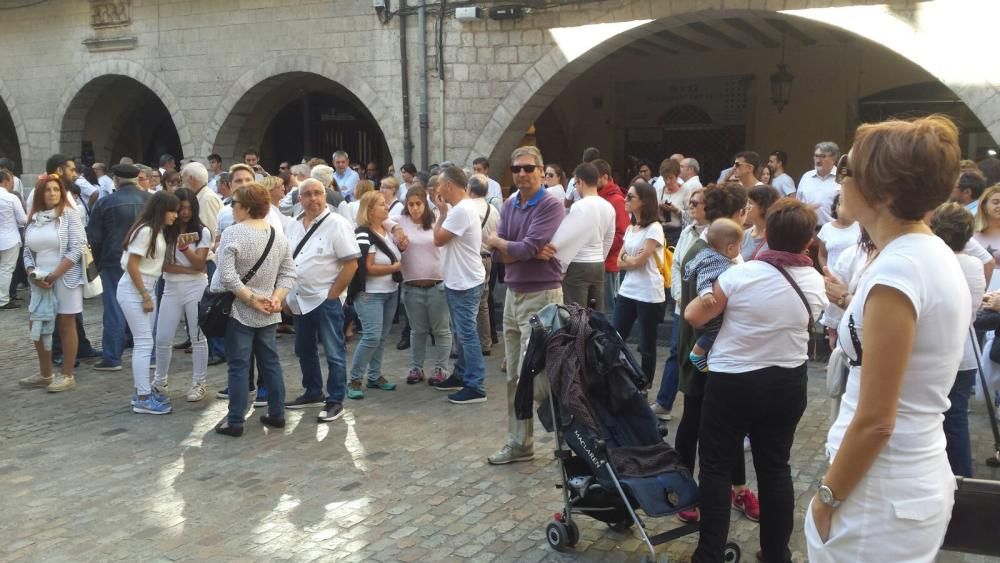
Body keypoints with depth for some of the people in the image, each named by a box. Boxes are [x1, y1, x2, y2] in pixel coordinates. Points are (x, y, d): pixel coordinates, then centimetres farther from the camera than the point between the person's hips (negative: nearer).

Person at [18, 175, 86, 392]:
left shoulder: (70, 214, -6)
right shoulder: (33, 218, 8)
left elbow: (76, 249, -12)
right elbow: (27, 252, 11)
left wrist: (54, 275, -16)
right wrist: (33, 275, -7)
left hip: (66, 279, -5)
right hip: (40, 282, 6)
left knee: (66, 325, 1)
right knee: (36, 327, 9)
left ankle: (67, 376, 9)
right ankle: (45, 374, 23)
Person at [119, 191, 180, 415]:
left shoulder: (159, 231, 9)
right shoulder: (145, 231, -17)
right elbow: (132, 266, -19)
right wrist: (145, 296, -16)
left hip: (146, 289, 9)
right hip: (133, 291, -9)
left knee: (144, 343, 12)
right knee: (144, 343, -7)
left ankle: (142, 390, 20)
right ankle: (143, 399, -3)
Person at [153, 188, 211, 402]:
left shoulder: (202, 232, -4)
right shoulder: (165, 231, 0)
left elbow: (200, 264, -11)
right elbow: (164, 264, -4)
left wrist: (184, 247, -25)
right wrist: (189, 269, -13)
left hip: (196, 288, -2)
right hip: (171, 288, 2)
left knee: (198, 338, 5)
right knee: (162, 339, 5)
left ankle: (199, 384, 15)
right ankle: (159, 381, 23)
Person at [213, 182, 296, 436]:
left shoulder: (233, 234, -14)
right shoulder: (279, 235, 5)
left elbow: (227, 277, -21)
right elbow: (289, 274, 3)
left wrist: (251, 299, -16)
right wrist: (276, 298, -6)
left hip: (239, 311, -5)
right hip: (267, 314, 5)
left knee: (239, 366, 0)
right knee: (270, 362, 14)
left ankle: (235, 422, 4)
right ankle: (277, 414, 19)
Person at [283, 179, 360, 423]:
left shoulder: (337, 223, -12)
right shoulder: (293, 226, 8)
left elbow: (351, 264, -14)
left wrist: (332, 295, -14)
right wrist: (285, 294, 9)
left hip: (326, 299, -7)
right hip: (300, 300, 7)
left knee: (334, 353, 1)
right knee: (304, 350, 18)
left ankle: (335, 401, 9)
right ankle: (313, 393, 32)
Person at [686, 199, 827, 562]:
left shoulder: (741, 274, -17)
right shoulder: (816, 283, -3)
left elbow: (694, 317, -10)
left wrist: (692, 302, 11)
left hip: (732, 382, -4)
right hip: (787, 384, 4)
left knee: (717, 467, 7)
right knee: (775, 467, 15)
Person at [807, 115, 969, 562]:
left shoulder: (897, 269, -22)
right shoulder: (938, 256, 6)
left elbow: (875, 421, -22)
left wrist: (827, 497, -11)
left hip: (882, 496, -9)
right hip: (920, 481, 9)